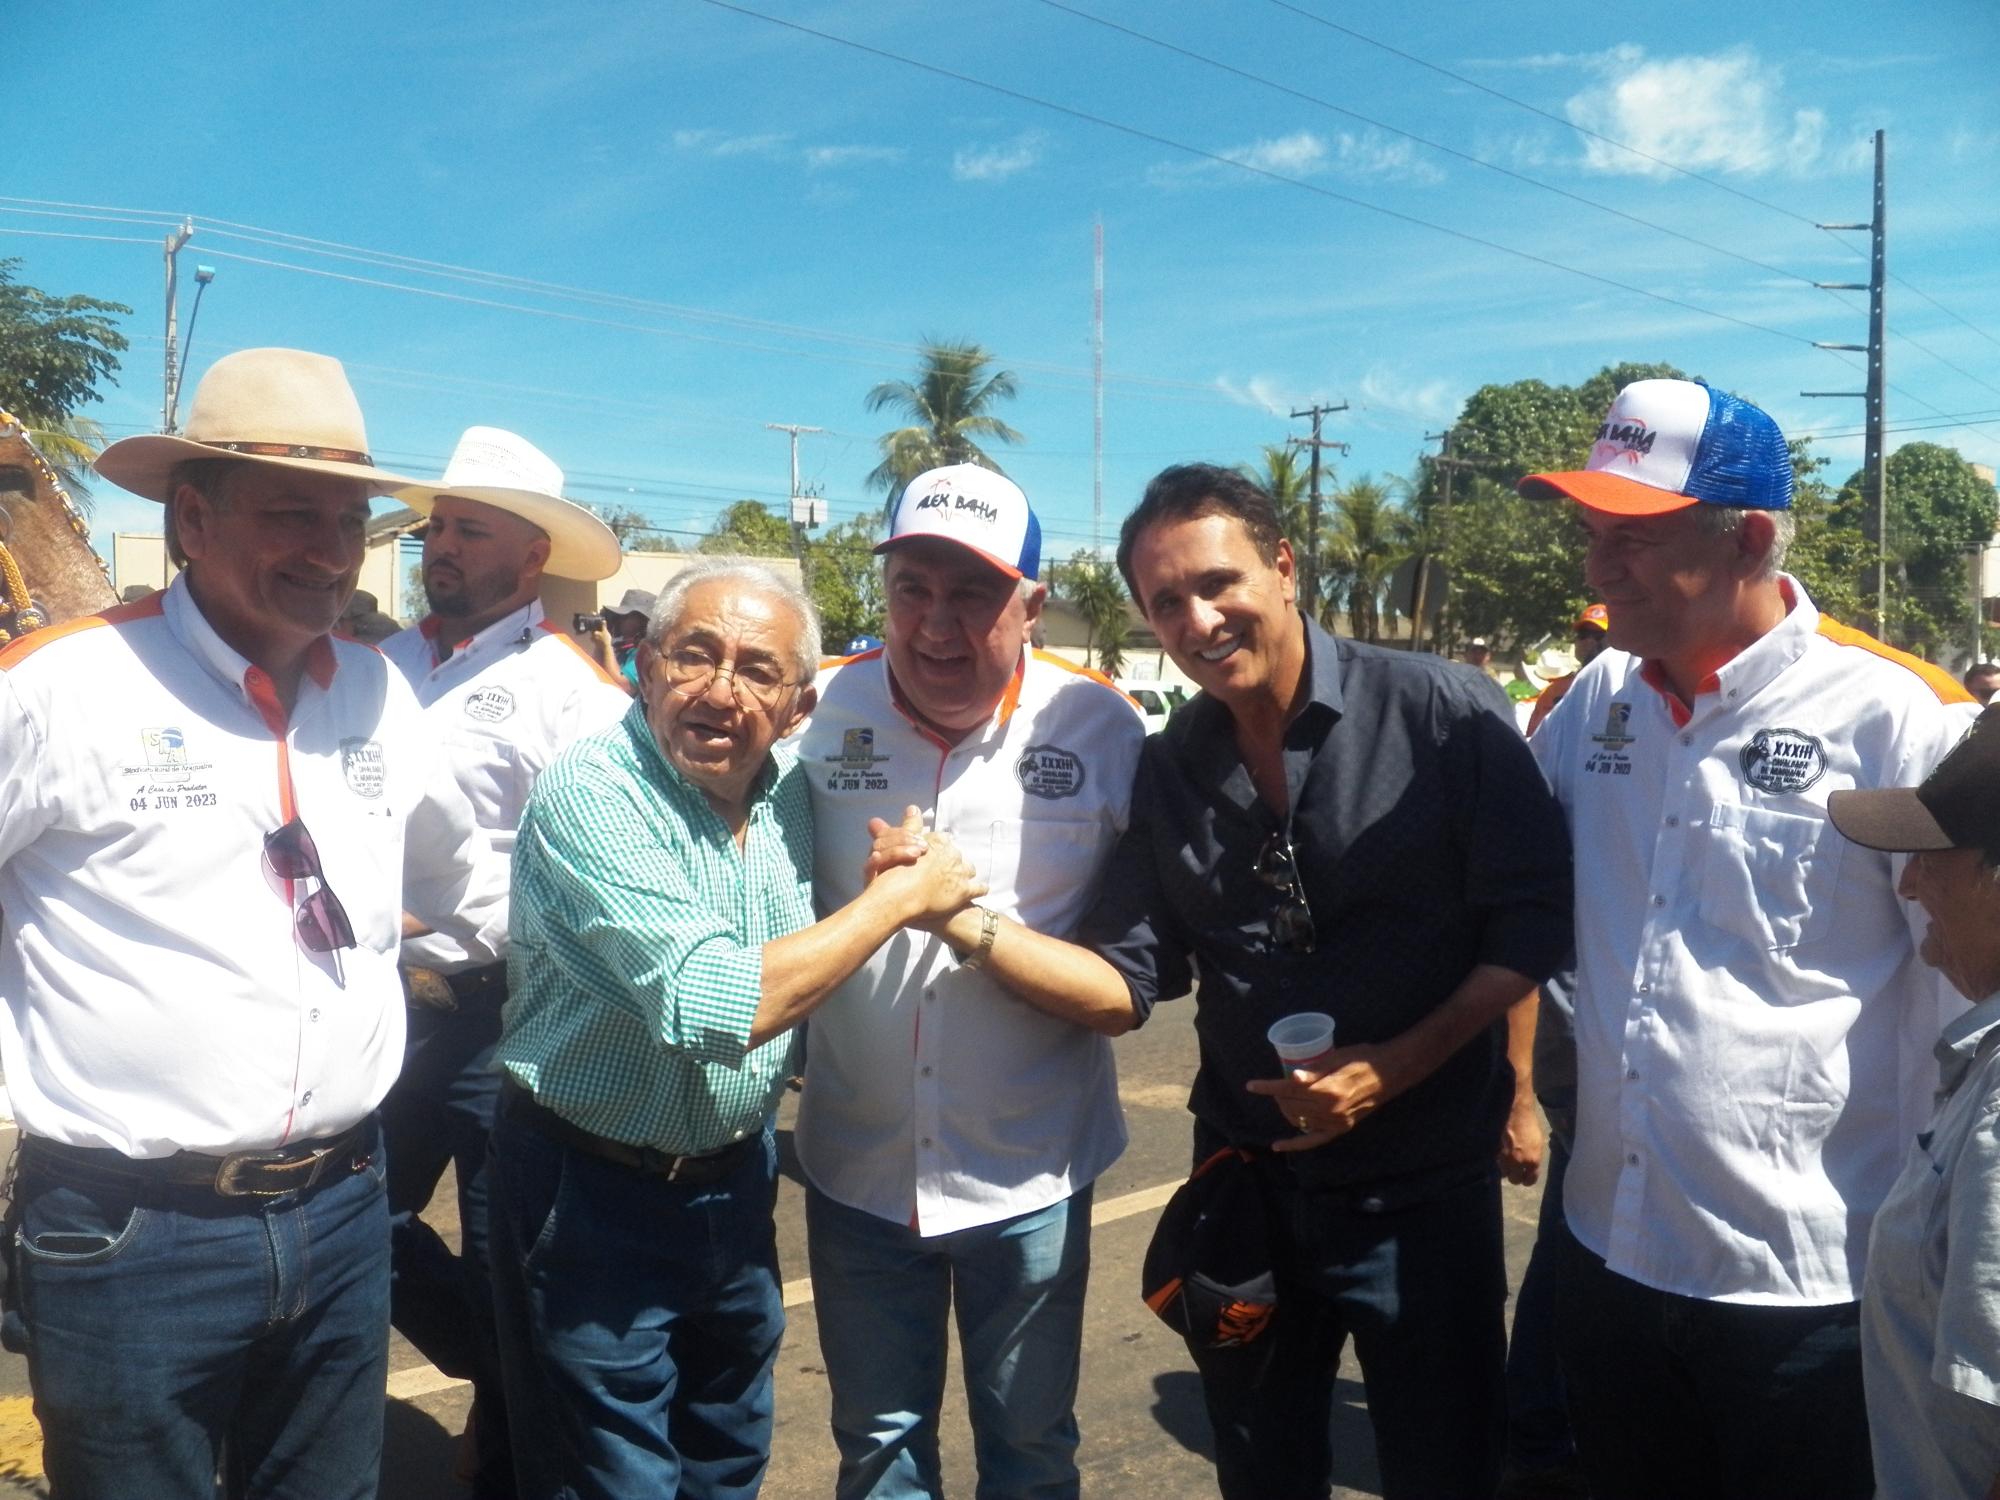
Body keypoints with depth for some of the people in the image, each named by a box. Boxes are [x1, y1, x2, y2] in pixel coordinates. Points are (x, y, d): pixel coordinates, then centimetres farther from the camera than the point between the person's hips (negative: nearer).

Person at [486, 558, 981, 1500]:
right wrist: (902, 895, -25)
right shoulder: (588, 793, -23)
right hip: (594, 1199, -6)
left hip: (737, 1183, 7)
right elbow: (716, 1008, -33)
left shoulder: (789, 789, -1)